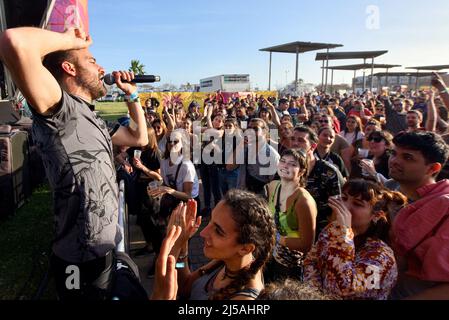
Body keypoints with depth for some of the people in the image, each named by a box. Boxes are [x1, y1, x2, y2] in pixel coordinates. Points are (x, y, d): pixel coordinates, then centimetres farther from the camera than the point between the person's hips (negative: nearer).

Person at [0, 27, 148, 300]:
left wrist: (132, 95, 16)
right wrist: (71, 39, -16)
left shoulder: (95, 122, 11)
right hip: (84, 261, -9)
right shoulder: (60, 108, -17)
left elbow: (140, 138, 22)